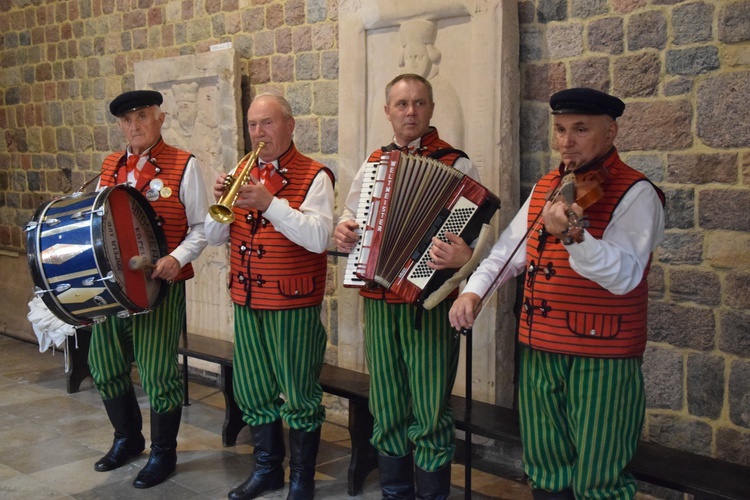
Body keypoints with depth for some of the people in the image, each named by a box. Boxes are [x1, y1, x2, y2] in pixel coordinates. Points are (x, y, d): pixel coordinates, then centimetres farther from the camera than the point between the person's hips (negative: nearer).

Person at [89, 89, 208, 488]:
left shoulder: (183, 166, -5)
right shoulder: (110, 167, 11)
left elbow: (200, 228, -5)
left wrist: (176, 258, -20)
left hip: (159, 286, -6)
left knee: (158, 373, 0)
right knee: (105, 365, 15)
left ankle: (163, 453, 20)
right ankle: (127, 438, 37)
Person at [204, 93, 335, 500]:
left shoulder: (313, 176, -8)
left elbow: (319, 238, -21)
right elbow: (215, 237, 8)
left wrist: (270, 203, -27)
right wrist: (220, 203, -11)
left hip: (293, 304, -6)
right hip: (246, 301, 6)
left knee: (299, 394, 4)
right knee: (253, 391, 16)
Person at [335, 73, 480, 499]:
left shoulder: (456, 164, -5)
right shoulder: (372, 164, 11)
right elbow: (351, 217, 22)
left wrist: (463, 257, -33)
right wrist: (342, 232, 0)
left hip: (431, 303, -5)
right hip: (379, 302, 5)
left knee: (429, 413, 2)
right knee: (387, 411, 15)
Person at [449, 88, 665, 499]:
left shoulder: (635, 194, -10)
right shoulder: (545, 188, 11)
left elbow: (624, 276, -24)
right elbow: (510, 248, 16)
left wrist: (573, 236, -40)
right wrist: (474, 289, 0)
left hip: (601, 357, -6)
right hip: (538, 350, 7)